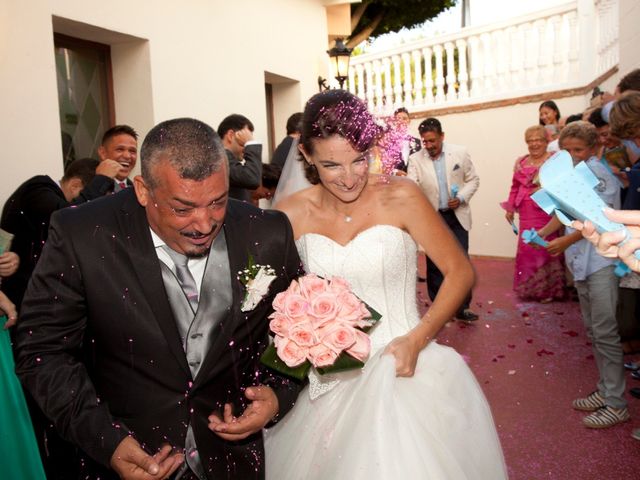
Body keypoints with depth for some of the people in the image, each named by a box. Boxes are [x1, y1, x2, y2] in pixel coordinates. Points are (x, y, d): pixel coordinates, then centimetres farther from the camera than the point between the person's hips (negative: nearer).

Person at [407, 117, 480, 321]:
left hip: (457, 216, 0)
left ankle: (462, 308, 15)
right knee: (434, 265, 8)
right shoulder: (416, 159, -5)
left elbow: (472, 180, 4)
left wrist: (462, 198, -13)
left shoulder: (460, 153, -3)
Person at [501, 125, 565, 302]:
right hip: (526, 216, 5)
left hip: (546, 213, -5)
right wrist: (510, 207, 13)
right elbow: (515, 187, 17)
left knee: (546, 250, 1)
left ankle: (548, 289, 16)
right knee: (527, 251, 10)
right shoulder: (521, 162, 13)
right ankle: (529, 288, 26)